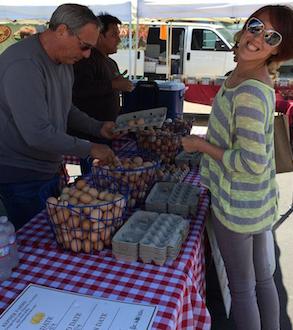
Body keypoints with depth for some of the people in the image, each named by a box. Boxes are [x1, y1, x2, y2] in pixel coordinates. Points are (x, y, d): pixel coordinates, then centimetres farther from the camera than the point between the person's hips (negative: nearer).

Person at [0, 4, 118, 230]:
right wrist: (89, 149, -20)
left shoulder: (64, 61, 5)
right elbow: (37, 134, -30)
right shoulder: (23, 65, -26)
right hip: (20, 175, -9)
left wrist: (98, 128, 3)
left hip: (48, 167, 9)